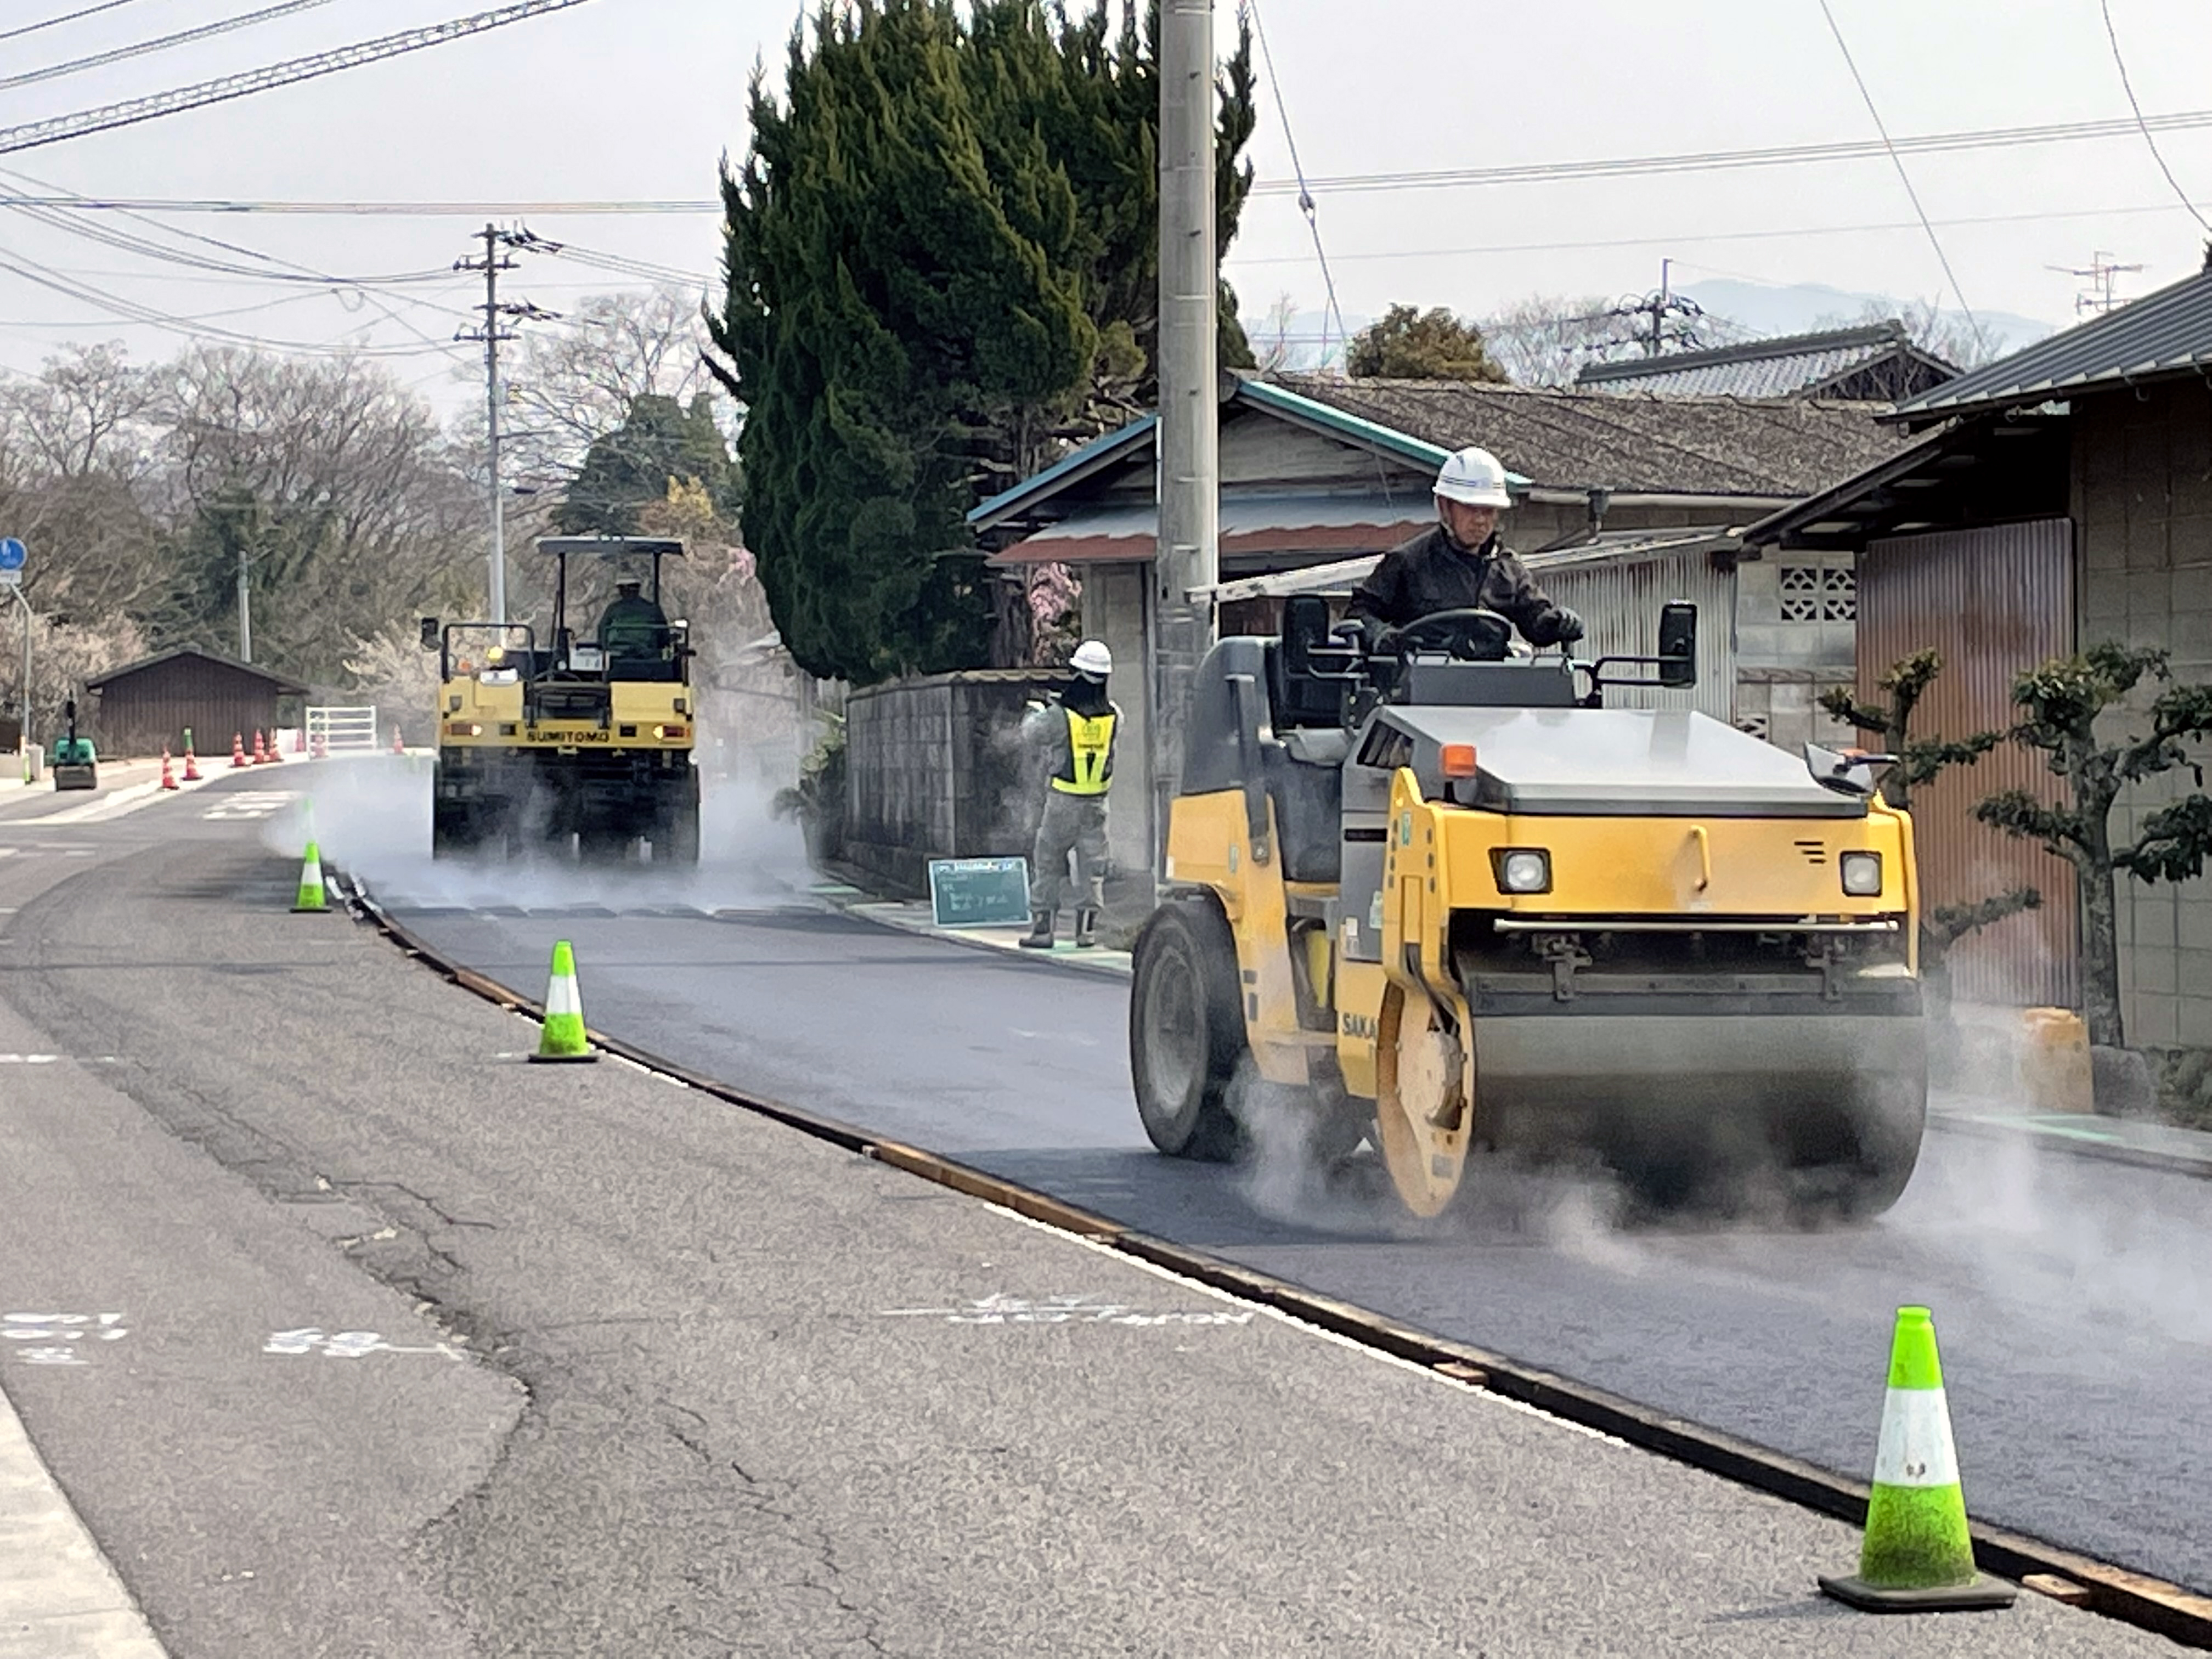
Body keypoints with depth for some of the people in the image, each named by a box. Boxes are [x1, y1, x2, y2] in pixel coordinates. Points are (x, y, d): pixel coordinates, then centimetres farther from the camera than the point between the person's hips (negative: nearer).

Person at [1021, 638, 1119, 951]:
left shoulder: (1059, 716, -17)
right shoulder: (1113, 716, -6)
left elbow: (1032, 735, -1)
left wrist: (1035, 712, 21)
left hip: (1063, 802, -3)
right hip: (1097, 802, 3)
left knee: (1047, 865, 7)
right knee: (1093, 868, 8)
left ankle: (1042, 927, 6)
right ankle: (1088, 930, 5)